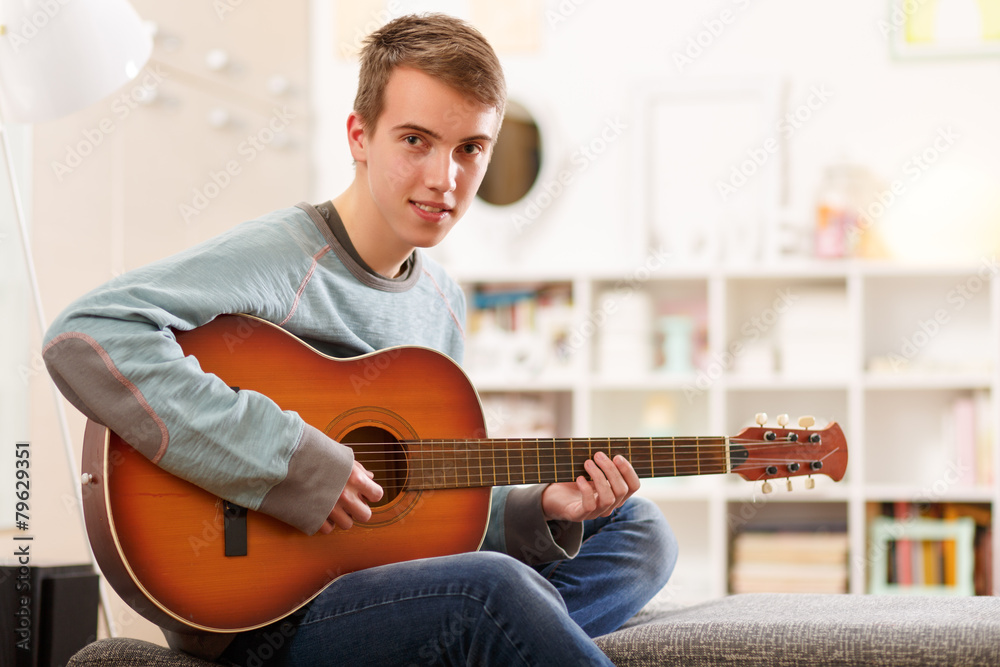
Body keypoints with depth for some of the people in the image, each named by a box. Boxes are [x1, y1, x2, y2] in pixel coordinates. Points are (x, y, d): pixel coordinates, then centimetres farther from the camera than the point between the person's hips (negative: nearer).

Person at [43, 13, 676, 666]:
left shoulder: (443, 300, 10)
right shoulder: (279, 257, -16)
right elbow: (83, 341, -32)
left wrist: (539, 510, -1)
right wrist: (291, 464, -30)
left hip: (384, 580, 9)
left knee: (640, 531, 5)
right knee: (492, 590, -34)